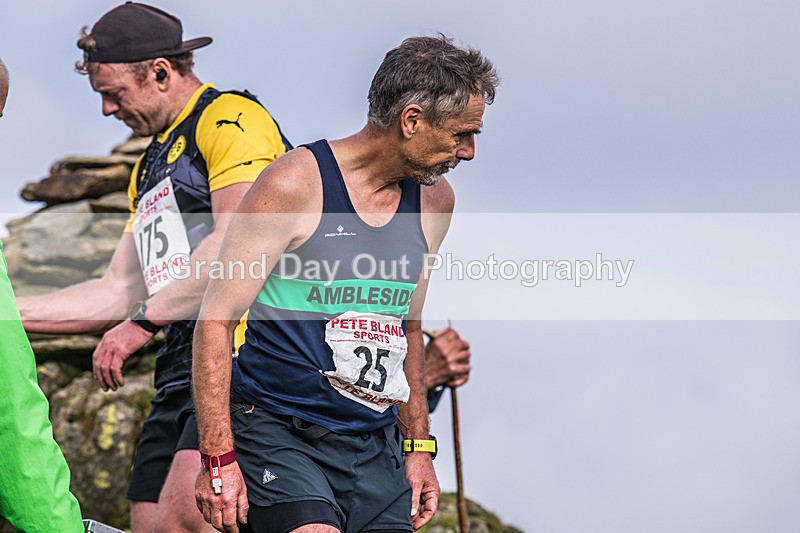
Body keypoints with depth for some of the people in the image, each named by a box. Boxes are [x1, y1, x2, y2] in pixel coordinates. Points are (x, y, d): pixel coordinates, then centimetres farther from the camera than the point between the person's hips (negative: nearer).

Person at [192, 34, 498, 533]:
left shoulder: (435, 201, 10)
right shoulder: (296, 184, -11)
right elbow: (216, 320, -11)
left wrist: (418, 446, 20)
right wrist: (218, 458, -16)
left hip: (374, 448, 7)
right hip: (277, 433, -7)